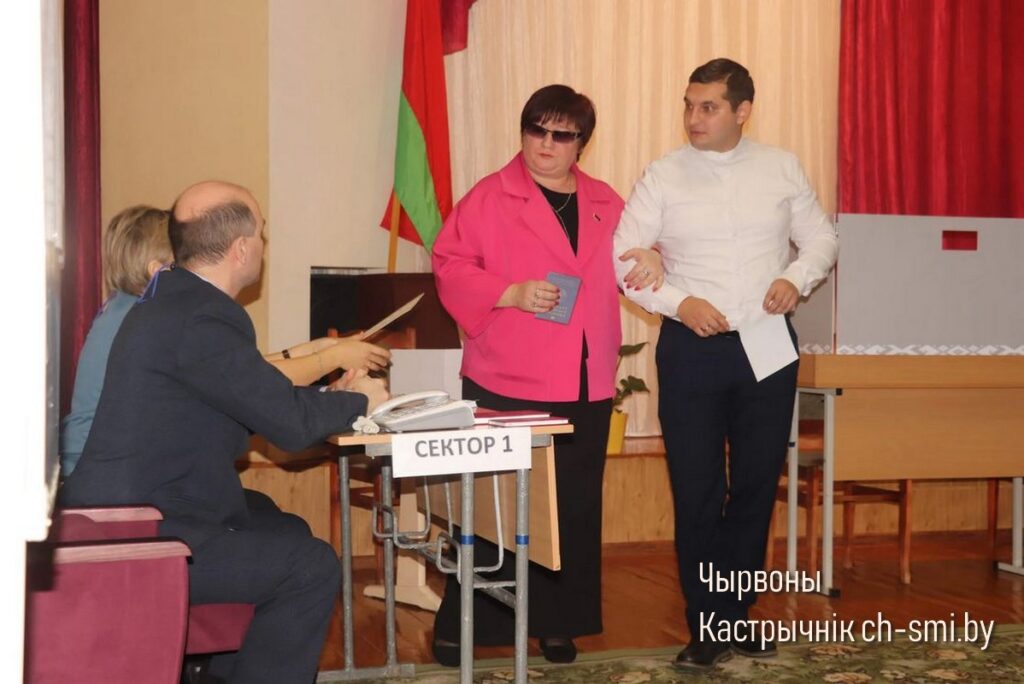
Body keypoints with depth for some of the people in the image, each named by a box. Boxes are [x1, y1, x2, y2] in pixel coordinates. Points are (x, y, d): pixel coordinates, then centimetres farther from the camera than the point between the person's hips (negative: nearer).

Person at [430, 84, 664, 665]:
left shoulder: (605, 202, 12)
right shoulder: (490, 197, -3)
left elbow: (627, 260, 26)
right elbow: (451, 267, -6)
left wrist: (650, 258, 4)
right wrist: (511, 293, -18)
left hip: (587, 387, 5)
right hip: (506, 383, -5)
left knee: (575, 508, 9)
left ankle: (556, 623, 21)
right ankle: (462, 625, 12)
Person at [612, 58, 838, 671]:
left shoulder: (782, 168, 4)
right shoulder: (665, 176, -2)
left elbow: (821, 239, 11)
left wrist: (797, 278, -9)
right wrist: (678, 302, -16)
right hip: (693, 348, -2)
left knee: (757, 486, 10)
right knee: (697, 492, 1)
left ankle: (738, 614, 26)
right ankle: (708, 627, 14)